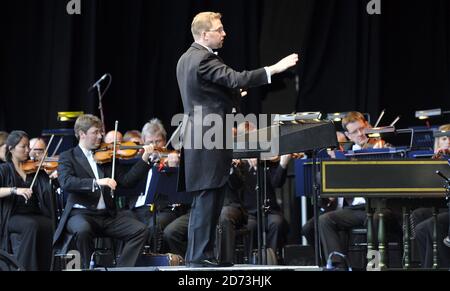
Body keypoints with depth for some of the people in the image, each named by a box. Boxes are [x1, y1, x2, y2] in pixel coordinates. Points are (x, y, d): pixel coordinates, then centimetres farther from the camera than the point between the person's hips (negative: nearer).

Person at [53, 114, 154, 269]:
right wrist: (96, 182, -29)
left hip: (107, 214, 5)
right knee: (83, 230, -38)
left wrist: (145, 159, -2)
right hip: (81, 213, -5)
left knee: (140, 230, -14)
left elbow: (126, 180, 9)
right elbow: (66, 182, -17)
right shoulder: (68, 157, 3)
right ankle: (90, 268, -16)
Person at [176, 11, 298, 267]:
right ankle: (201, 255, -6)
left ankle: (196, 254, 16)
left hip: (196, 137, 10)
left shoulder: (186, 59, 16)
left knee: (204, 202, 13)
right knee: (208, 200, -7)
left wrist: (230, 96, 17)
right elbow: (237, 80, -27)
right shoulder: (205, 59, -16)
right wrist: (275, 69, -27)